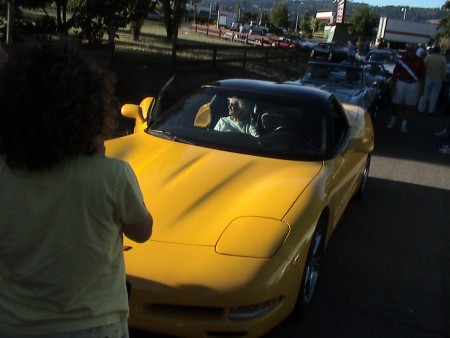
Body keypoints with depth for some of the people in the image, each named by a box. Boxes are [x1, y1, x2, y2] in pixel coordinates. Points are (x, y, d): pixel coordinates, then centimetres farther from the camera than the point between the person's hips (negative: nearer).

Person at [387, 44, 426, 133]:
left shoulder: (419, 61, 1)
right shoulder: (402, 60, -4)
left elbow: (422, 74, 9)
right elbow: (395, 73, 1)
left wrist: (421, 86, 6)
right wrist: (394, 86, -2)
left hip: (413, 85, 1)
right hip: (401, 83, -1)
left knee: (409, 105, 3)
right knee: (396, 103, 8)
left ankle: (404, 122, 12)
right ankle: (393, 119, 29)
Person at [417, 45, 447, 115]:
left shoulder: (428, 57, -8)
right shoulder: (443, 59, -6)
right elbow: (444, 71, -2)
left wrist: (423, 77, 9)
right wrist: (443, 80, 10)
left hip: (428, 78, 0)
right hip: (438, 80, 0)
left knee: (425, 94, 9)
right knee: (434, 95, 8)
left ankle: (421, 109, 11)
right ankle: (431, 110, 13)